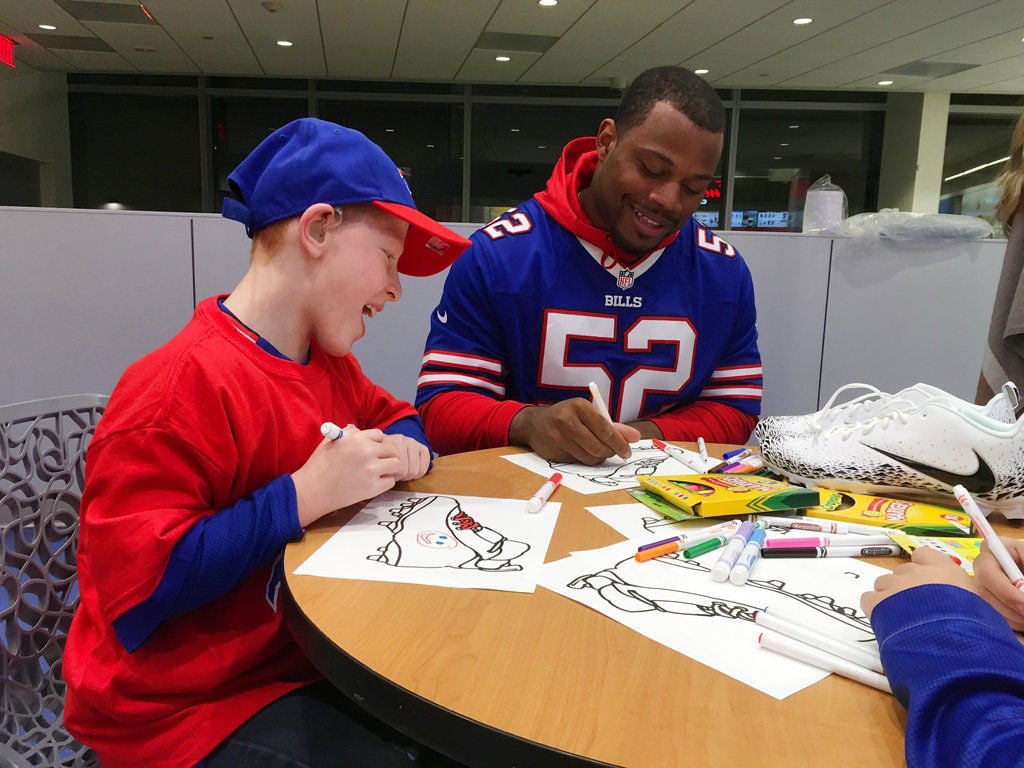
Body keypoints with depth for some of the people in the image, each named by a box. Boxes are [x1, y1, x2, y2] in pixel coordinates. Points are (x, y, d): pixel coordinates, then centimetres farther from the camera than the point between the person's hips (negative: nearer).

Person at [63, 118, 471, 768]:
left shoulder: (329, 362, 4)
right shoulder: (184, 386, -25)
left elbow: (392, 415, 21)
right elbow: (133, 591, -27)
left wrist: (404, 449, -3)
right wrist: (304, 496, -30)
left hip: (317, 653, 8)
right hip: (195, 709, -7)